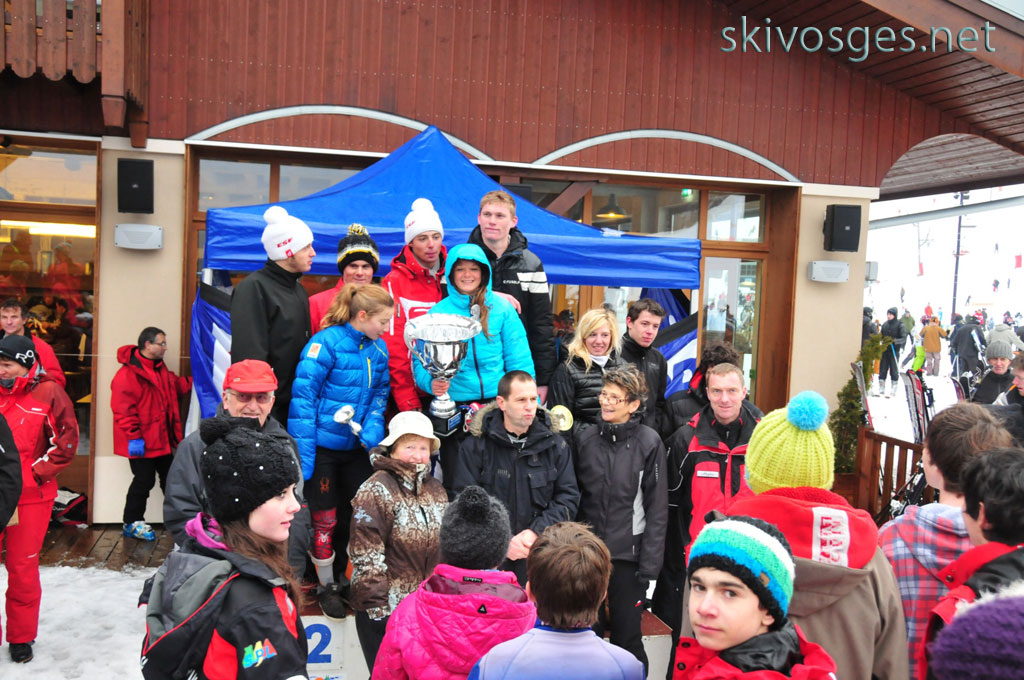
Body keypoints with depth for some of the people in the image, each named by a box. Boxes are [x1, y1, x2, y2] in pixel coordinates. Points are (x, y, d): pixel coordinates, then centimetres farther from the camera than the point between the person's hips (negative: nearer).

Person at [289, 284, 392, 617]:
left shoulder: (378, 349, 4)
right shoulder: (326, 343, -17)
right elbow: (303, 396, -18)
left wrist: (372, 429, -10)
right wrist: (301, 453, -20)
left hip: (356, 448, 6)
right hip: (323, 447, -6)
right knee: (324, 520, 6)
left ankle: (346, 579, 31)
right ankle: (328, 587, 25)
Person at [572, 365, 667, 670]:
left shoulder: (649, 443, -6)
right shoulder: (583, 438, 1)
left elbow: (657, 509, -6)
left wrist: (650, 565, -9)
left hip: (629, 555, -2)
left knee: (627, 639, 8)